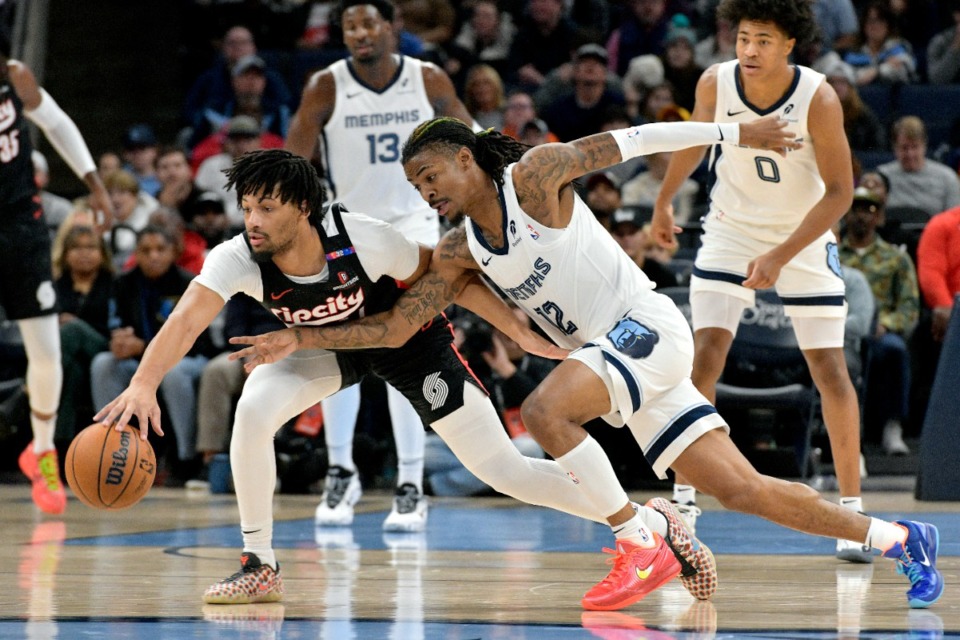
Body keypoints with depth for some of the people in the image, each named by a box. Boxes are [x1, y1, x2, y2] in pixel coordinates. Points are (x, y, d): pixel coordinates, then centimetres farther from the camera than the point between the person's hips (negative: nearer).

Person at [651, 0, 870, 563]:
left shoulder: (819, 99, -25)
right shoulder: (715, 84, -16)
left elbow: (839, 192, -21)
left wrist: (781, 256, -28)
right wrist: (665, 200, 20)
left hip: (805, 237, -2)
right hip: (731, 230, 2)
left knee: (831, 370, -3)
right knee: (704, 359, -12)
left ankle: (852, 513, 7)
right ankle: (683, 501, -6)